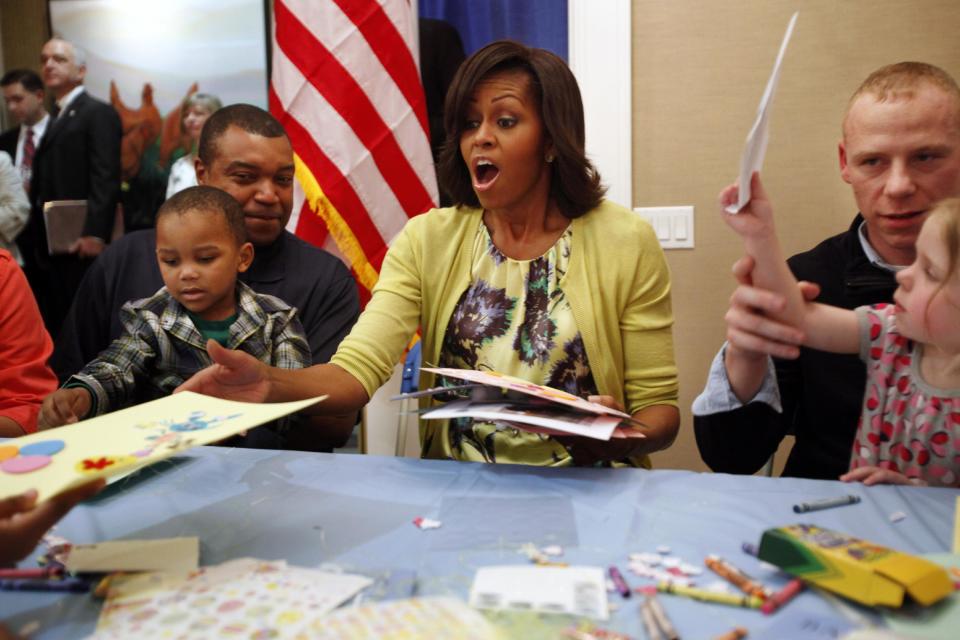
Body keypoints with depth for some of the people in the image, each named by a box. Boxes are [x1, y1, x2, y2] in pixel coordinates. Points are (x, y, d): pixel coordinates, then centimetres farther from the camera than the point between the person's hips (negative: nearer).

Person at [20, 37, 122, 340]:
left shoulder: (98, 113, -4)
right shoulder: (57, 119, 23)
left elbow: (105, 179, -15)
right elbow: (50, 184, 18)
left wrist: (95, 233, -23)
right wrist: (33, 236, 10)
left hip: (80, 242, -8)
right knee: (58, 322, 9)